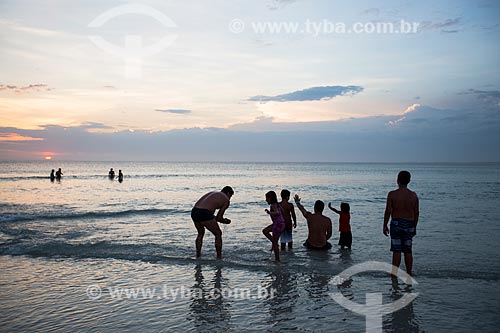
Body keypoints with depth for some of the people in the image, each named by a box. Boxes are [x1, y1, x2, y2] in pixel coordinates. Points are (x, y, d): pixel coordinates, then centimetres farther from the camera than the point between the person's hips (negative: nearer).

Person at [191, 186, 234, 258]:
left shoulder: (212, 193, 30)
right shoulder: (226, 200, 11)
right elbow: (219, 218, 5)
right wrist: (225, 221, 27)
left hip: (194, 211, 7)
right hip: (204, 214, -7)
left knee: (201, 233, 31)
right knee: (218, 234, 13)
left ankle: (198, 255, 34)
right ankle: (219, 257, 16)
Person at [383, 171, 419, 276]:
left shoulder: (392, 194, -9)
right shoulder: (413, 195, 1)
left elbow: (388, 211, -9)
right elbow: (416, 213, 5)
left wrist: (385, 226, 0)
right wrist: (414, 227, 16)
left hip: (396, 224, -3)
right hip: (409, 225, 3)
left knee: (396, 251, 1)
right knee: (408, 251, 10)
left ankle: (394, 273, 1)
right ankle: (409, 274, 15)